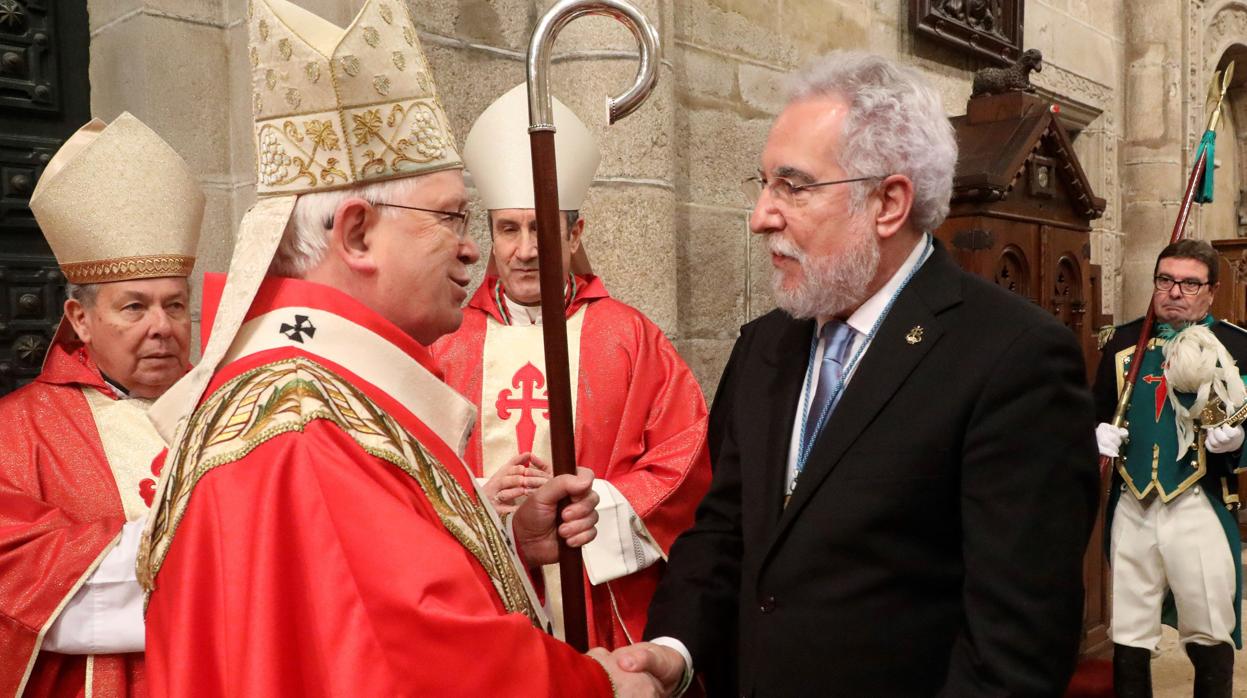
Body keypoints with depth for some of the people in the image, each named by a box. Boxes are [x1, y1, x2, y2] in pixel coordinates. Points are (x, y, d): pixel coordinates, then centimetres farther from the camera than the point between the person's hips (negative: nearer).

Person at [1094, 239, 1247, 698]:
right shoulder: (1122, 341, 8)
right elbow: (1098, 413, 14)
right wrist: (1100, 438, -6)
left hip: (1201, 507, -2)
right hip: (1132, 507, 2)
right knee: (1128, 640, 10)